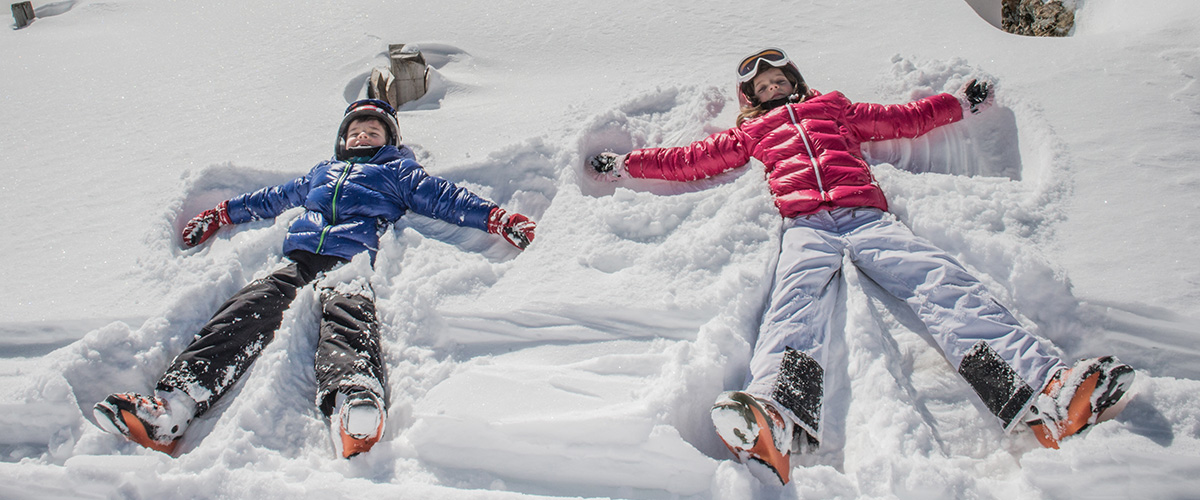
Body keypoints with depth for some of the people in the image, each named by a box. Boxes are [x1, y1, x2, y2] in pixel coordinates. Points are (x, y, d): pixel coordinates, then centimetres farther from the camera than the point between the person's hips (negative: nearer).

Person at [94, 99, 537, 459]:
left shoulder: (398, 172, 26)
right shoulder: (321, 173, 39)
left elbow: (445, 199, 15)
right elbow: (272, 198, 49)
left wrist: (497, 219, 2)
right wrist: (220, 215, 52)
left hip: (351, 262, -4)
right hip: (298, 260, 4)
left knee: (346, 315, -37)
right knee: (248, 310, -24)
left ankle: (354, 412, -67)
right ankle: (172, 407, -42)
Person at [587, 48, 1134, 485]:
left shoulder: (836, 108, 37)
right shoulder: (753, 132, 33)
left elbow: (905, 119, 42)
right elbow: (694, 157, 32)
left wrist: (961, 103, 42)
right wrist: (626, 164, 31)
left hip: (868, 215, 3)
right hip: (805, 226, -2)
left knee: (944, 284, -24)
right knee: (795, 305, -34)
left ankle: (1042, 391, -43)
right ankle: (775, 422, -62)